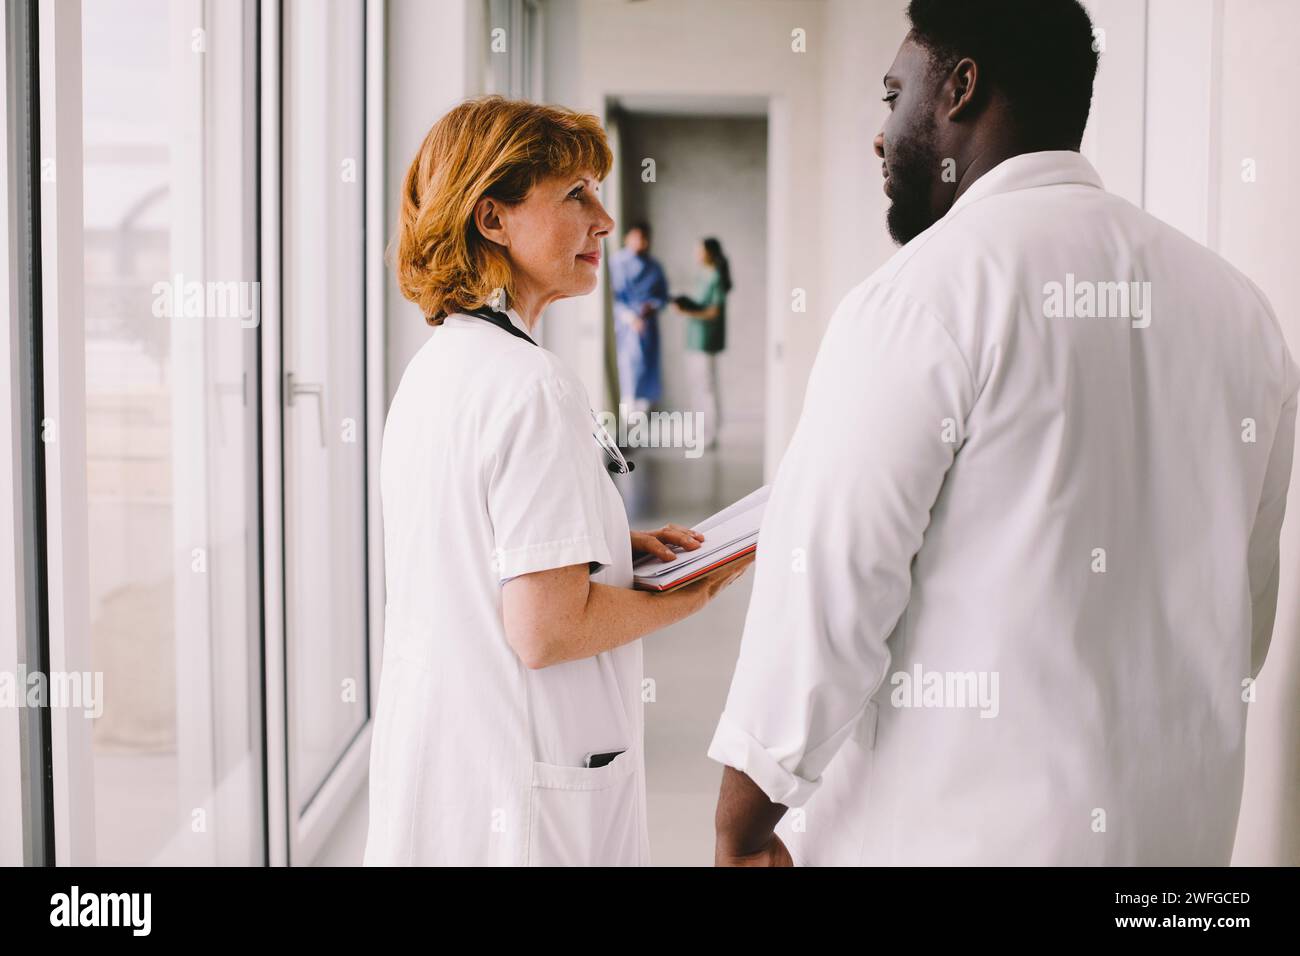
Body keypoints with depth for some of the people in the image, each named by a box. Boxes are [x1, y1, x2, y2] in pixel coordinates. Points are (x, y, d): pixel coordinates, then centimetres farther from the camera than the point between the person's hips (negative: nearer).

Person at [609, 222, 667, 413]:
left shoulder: (653, 266, 14)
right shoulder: (618, 261, 1)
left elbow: (663, 295, 15)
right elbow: (615, 293, -6)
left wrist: (653, 305, -7)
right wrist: (629, 316, -17)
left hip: (648, 321, 5)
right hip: (626, 320, -5)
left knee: (648, 363, 2)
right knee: (630, 360, -14)